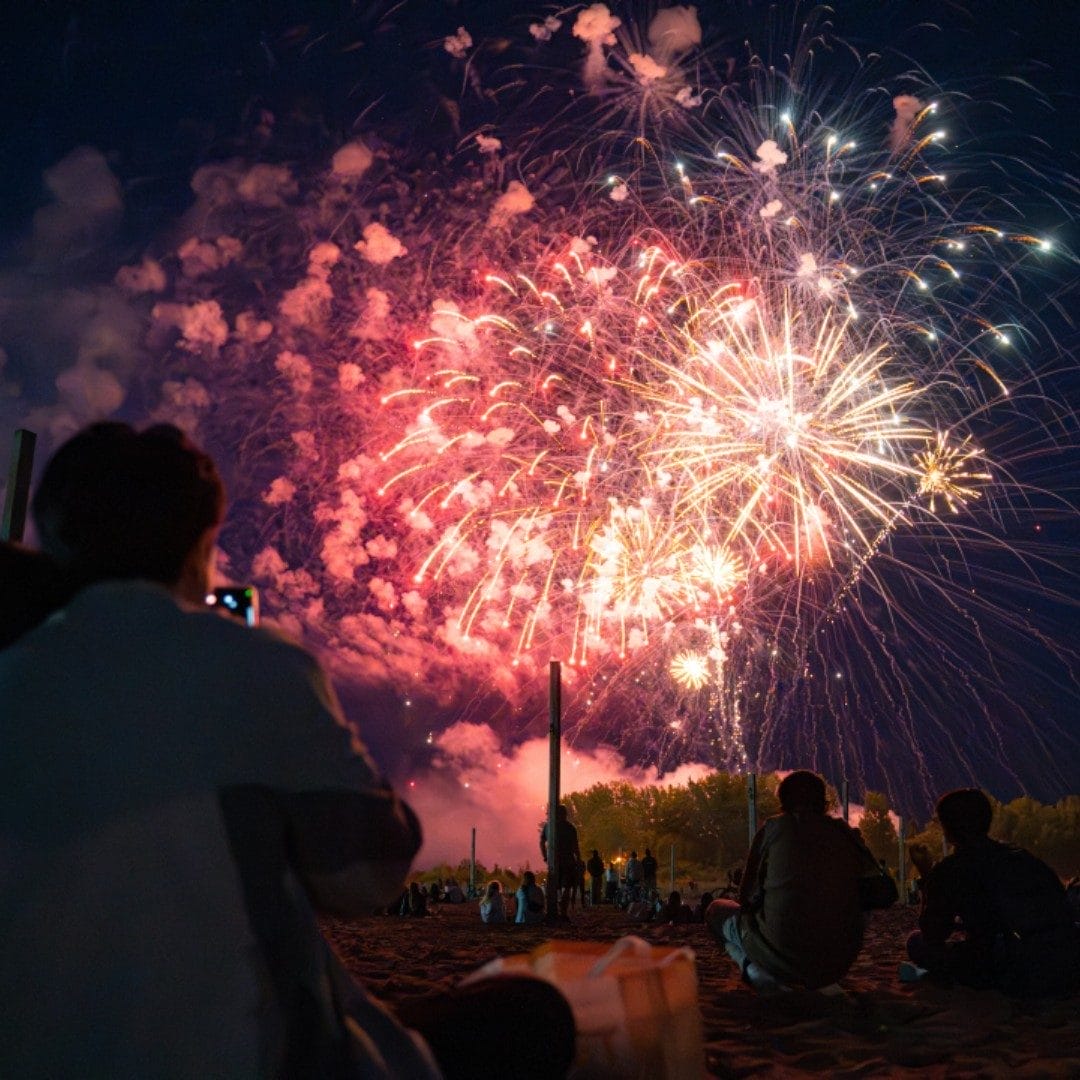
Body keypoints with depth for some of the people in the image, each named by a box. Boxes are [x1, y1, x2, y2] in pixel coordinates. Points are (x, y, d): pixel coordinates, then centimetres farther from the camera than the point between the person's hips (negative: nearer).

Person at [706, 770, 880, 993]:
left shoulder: (773, 827, 1)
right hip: (838, 965, 4)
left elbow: (747, 897, 6)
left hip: (784, 956, -4)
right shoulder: (847, 834, 7)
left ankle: (758, 973, -3)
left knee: (717, 910, 21)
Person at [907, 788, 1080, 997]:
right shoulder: (1024, 857, 18)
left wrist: (926, 876, 21)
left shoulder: (950, 869, 0)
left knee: (916, 942, 7)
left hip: (1018, 981, -7)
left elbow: (933, 934, 13)